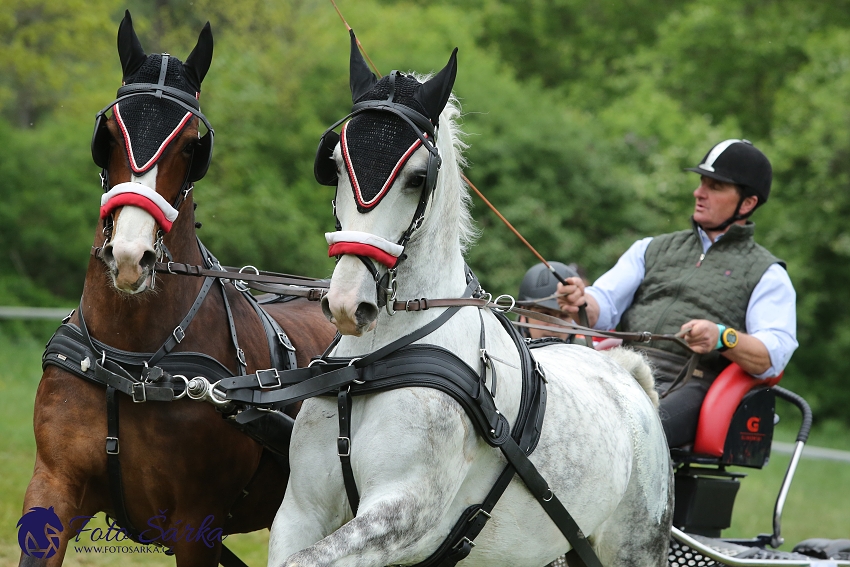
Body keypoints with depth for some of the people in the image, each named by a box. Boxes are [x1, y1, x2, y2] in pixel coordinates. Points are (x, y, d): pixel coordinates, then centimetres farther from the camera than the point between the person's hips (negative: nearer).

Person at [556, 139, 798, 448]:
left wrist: (722, 338, -21)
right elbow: (603, 305, 15)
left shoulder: (766, 273, 14)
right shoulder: (652, 249, 28)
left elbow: (774, 356, 0)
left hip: (688, 387, -4)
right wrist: (581, 301, -10)